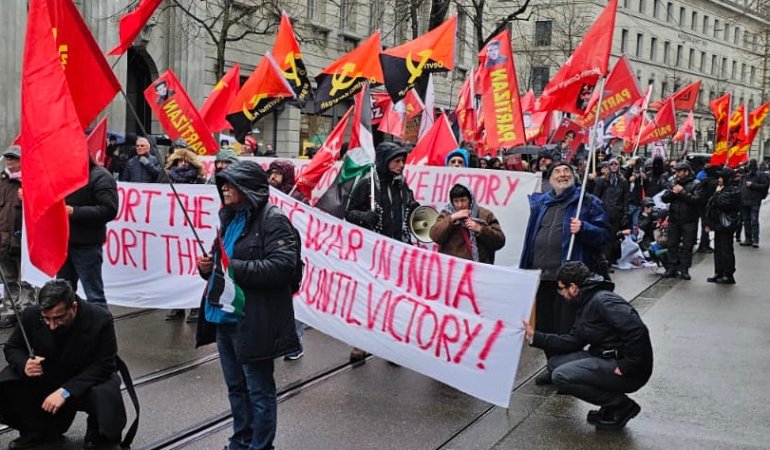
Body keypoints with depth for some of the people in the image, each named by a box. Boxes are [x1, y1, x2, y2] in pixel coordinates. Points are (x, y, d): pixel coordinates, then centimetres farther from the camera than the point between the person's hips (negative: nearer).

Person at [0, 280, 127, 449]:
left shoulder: (100, 320, -26)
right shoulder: (31, 315, -18)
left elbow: (104, 366, -25)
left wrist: (65, 391, -35)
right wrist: (24, 365, -28)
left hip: (88, 381, -3)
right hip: (45, 378, 3)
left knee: (106, 394, -35)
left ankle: (98, 436, 1)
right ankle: (39, 431, 5)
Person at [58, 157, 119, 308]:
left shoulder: (100, 177, -11)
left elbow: (109, 210, -22)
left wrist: (74, 211, -23)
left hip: (87, 245, -8)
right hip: (64, 241, 9)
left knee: (94, 295, -4)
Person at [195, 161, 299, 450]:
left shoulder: (272, 220, -12)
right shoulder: (230, 218, 15)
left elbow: (283, 265, -22)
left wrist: (235, 268, -22)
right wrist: (208, 266, 4)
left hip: (252, 321, -9)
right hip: (223, 316, 9)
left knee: (259, 389, 4)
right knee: (235, 386, 19)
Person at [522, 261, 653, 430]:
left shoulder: (604, 301, -18)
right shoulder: (587, 304, 14)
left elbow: (638, 331, -28)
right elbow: (573, 341, 13)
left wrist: (626, 367, -23)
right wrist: (535, 337, 11)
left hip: (629, 372, -10)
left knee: (561, 376, -19)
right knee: (555, 362, 6)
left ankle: (621, 406, -5)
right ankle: (611, 404, 7)